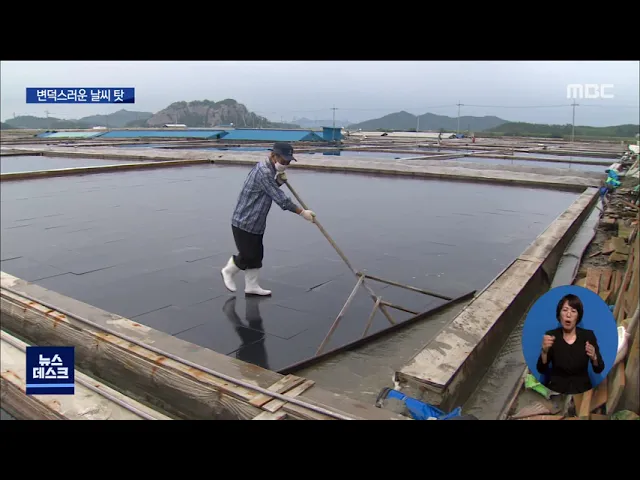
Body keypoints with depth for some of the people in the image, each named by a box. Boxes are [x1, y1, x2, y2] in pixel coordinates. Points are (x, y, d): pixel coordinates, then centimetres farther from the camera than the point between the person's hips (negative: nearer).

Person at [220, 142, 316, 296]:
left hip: (256, 223, 10)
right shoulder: (263, 172, -25)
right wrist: (302, 212, -21)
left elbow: (271, 190, 19)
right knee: (247, 255, 2)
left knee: (257, 255, 13)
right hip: (244, 223, -9)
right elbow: (280, 199, -26)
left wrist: (279, 181, -1)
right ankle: (229, 271, 28)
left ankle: (251, 286, 24)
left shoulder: (268, 169, 6)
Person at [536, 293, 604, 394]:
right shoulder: (551, 335, -5)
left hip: (582, 389, 1)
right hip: (556, 389, -1)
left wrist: (594, 357, -22)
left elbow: (599, 369, -2)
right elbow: (541, 370, -9)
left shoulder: (588, 335, -3)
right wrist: (544, 351, -26)